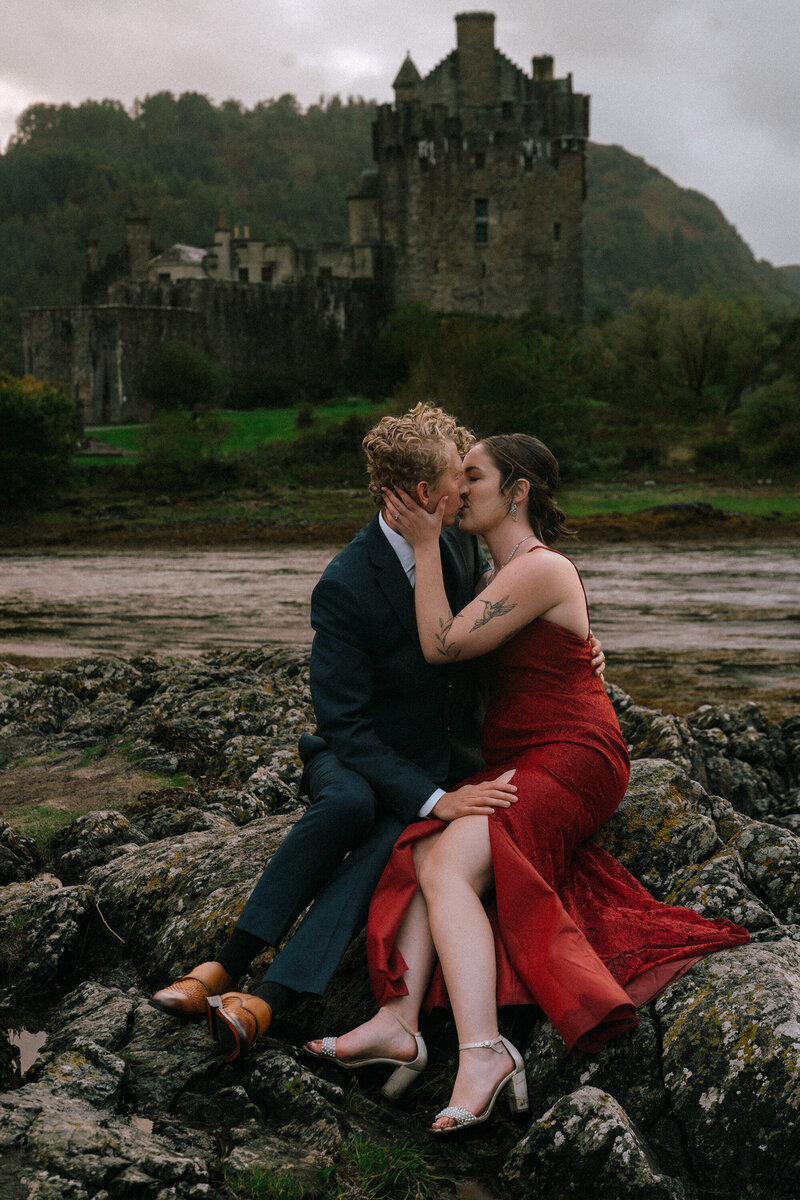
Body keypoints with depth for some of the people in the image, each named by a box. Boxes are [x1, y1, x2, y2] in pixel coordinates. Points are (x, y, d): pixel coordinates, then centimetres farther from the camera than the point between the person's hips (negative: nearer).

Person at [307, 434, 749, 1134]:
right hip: (514, 764, 9)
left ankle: (482, 1050, -37)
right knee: (424, 854, -13)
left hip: (570, 760, -9)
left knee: (447, 868, -27)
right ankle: (399, 1020, -27)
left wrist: (425, 546, -11)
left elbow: (441, 647, -16)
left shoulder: (540, 569, -13)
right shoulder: (509, 572, 19)